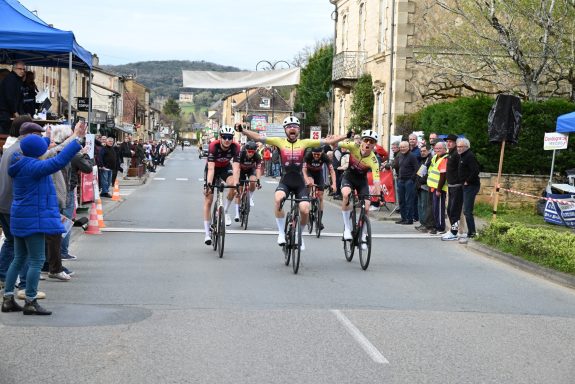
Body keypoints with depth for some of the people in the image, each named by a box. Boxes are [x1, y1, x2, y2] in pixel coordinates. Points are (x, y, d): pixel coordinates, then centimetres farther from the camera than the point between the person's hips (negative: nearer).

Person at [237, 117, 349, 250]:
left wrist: (347, 136, -10)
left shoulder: (304, 143, 1)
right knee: (278, 198, -32)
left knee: (305, 210, -15)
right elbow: (258, 137, -8)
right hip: (285, 181, -1)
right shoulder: (280, 142, -1)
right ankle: (281, 233, -14)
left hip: (300, 183, 1)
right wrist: (242, 130, -21)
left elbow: (328, 141, -3)